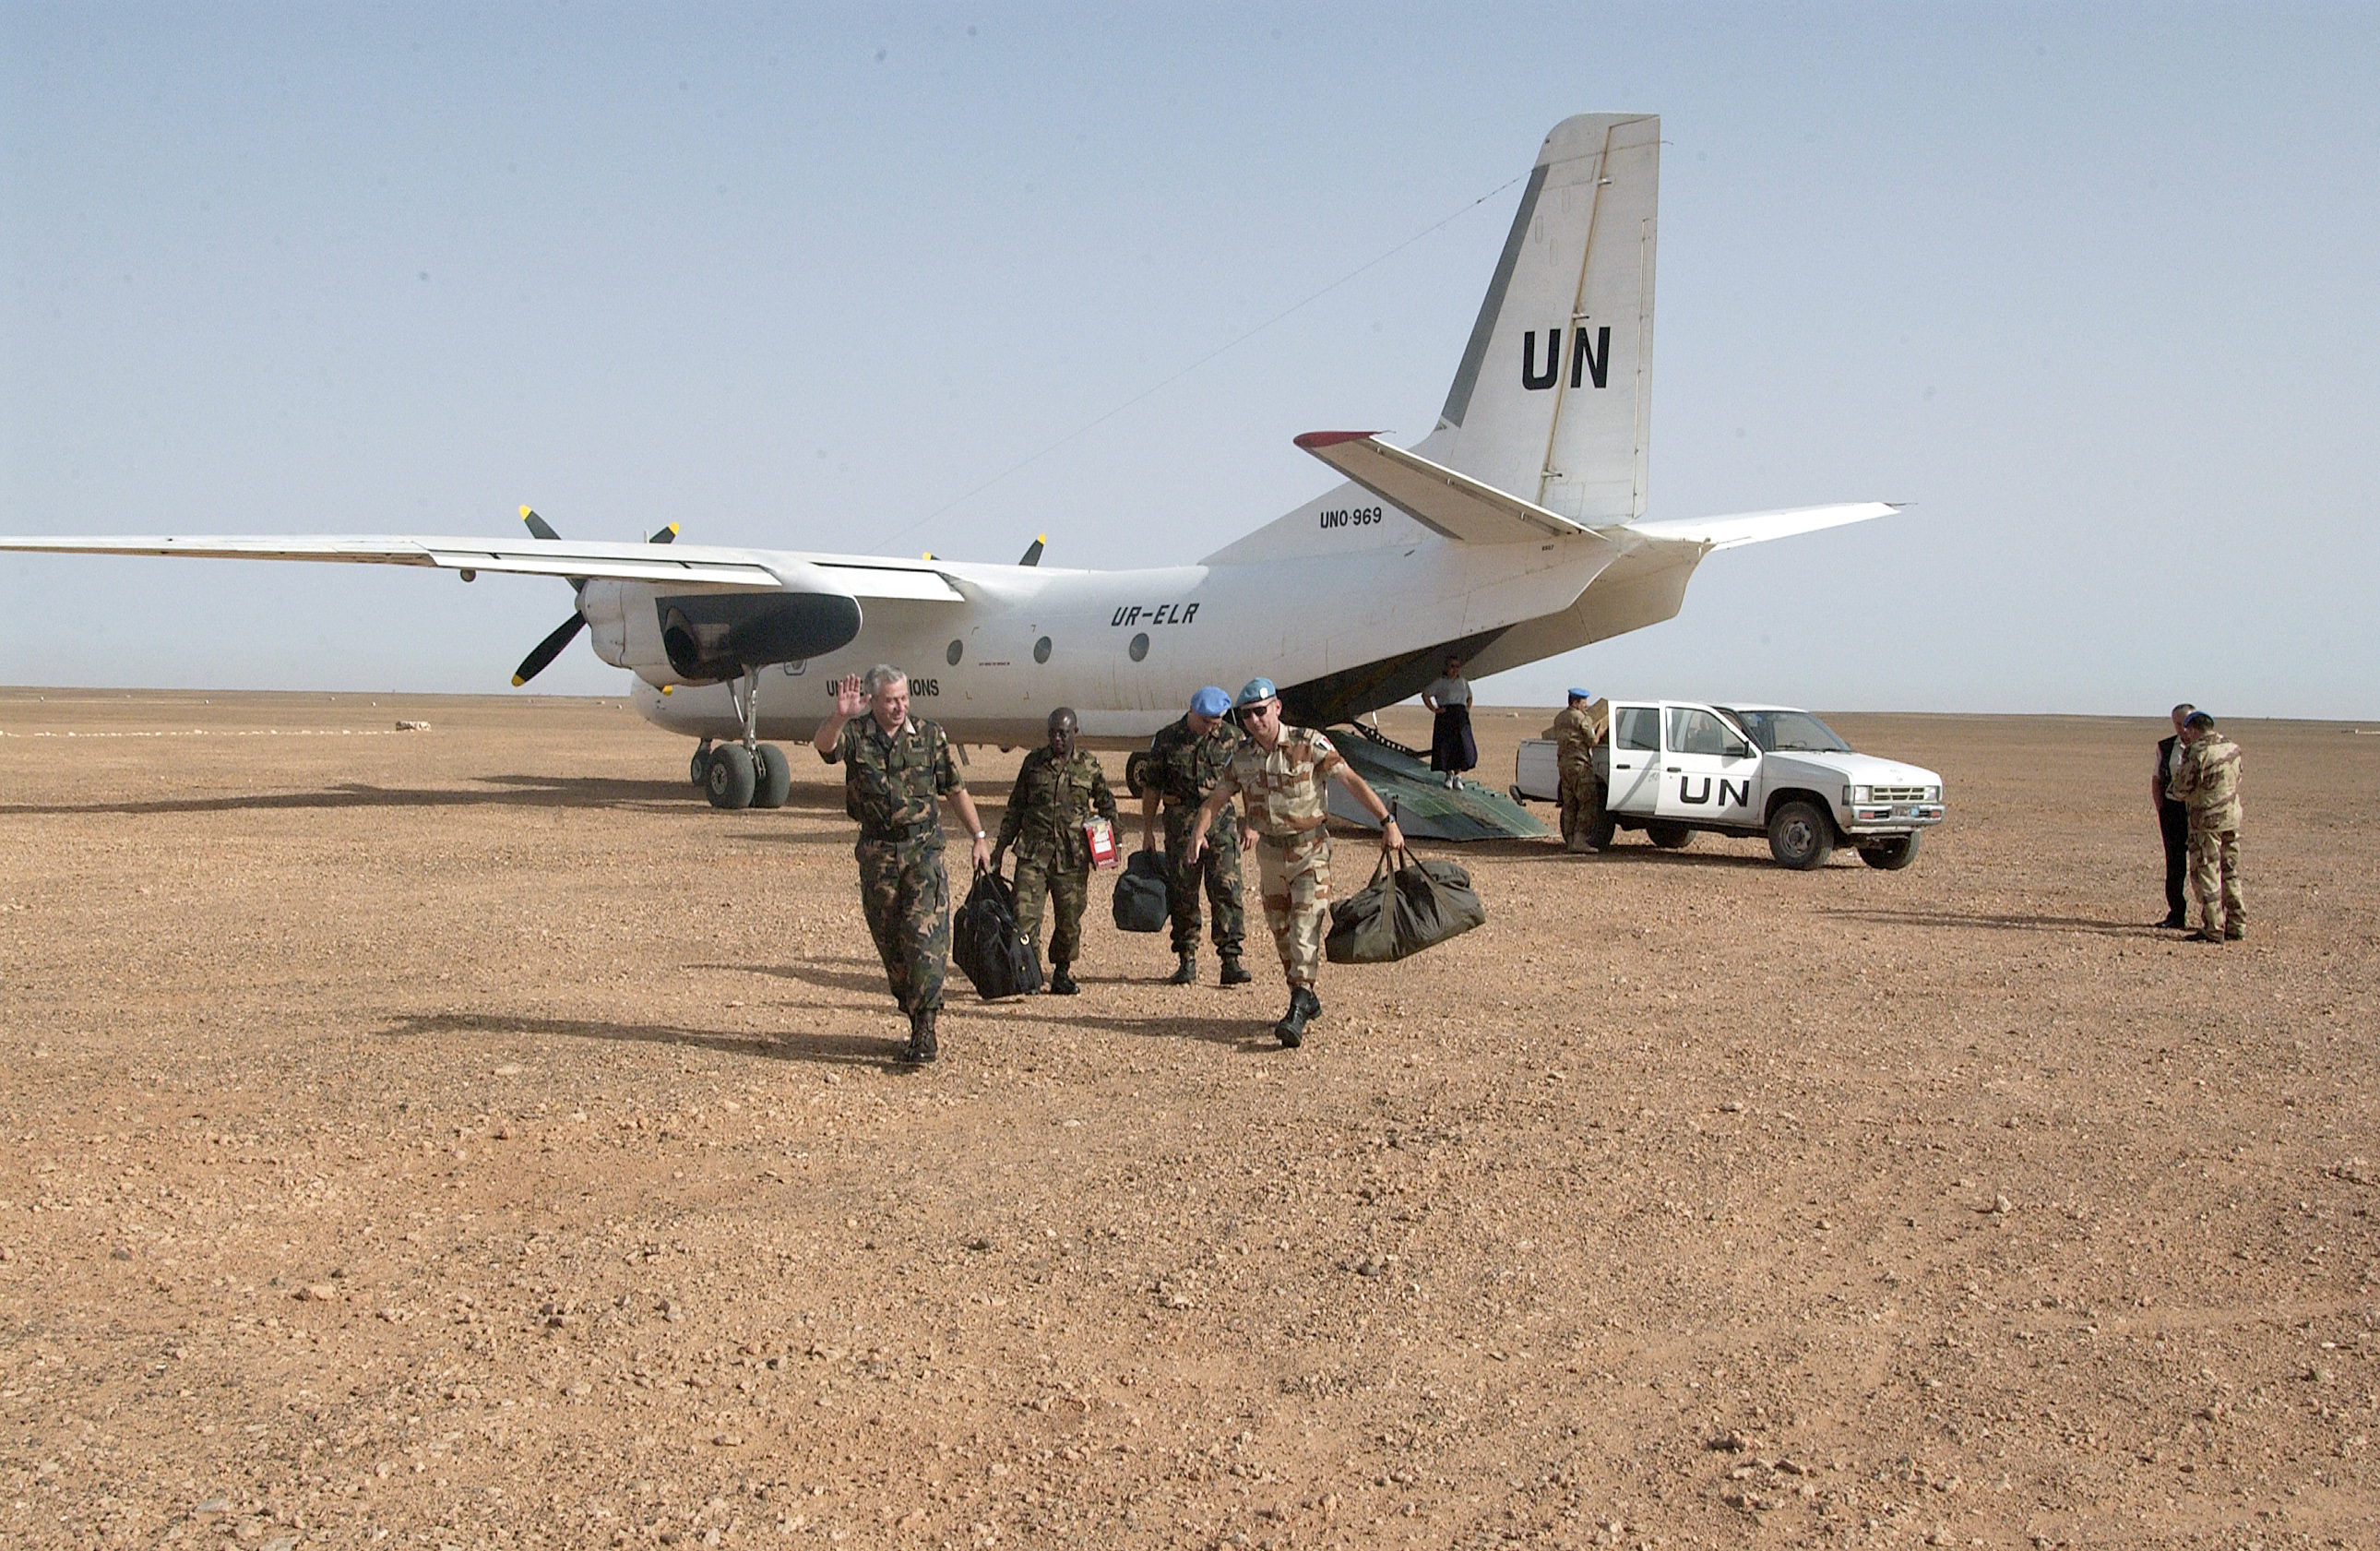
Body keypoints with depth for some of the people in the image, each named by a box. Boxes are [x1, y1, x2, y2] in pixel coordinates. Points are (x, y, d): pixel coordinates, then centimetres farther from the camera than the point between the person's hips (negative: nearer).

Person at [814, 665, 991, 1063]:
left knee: (925, 937, -13)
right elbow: (823, 745, -21)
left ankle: (925, 1030, -13)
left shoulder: (929, 737, 4)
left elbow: (955, 790, 12)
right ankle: (914, 1018, 21)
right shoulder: (856, 735, 1)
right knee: (890, 943, 7)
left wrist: (979, 837, 12)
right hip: (876, 854, 1)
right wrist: (839, 717, -41)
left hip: (923, 850, -1)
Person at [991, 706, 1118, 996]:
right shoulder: (1033, 763, 7)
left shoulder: (1089, 768, 5)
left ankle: (1061, 972, 22)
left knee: (1069, 919, 4)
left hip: (1072, 858, 0)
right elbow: (1015, 808, 14)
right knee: (1024, 915, -10)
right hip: (1032, 853, 0)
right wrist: (1000, 847, 12)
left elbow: (1106, 804, 18)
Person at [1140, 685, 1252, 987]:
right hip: (1181, 823, 1)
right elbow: (1152, 786, 10)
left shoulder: (1232, 737, 2)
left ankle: (1231, 960, -8)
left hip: (1221, 818, -1)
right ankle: (1187, 962, 12)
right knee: (1181, 891, 3)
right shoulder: (1167, 739, 3)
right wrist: (1147, 830, 9)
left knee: (1226, 887, -9)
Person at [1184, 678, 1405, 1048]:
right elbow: (1216, 799, 6)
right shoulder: (1241, 758, 2)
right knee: (1281, 932, 12)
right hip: (1270, 854, 6)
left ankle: (1298, 1012, -20)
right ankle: (1307, 999, 27)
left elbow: (1352, 781, -15)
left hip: (1310, 852, -5)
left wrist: (1387, 821, -21)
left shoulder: (1309, 744, -13)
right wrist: (1199, 831, -13)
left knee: (1305, 928, -15)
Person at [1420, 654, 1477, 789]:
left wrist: (1468, 709, 16)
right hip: (1445, 716, -3)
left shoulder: (1463, 682, 18)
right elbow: (1425, 695, 3)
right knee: (1445, 746, -6)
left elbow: (1469, 697, 33)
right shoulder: (1440, 681, 3)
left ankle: (1457, 775, 2)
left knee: (1463, 745, -7)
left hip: (1461, 717, 3)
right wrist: (1434, 709, -5)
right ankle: (1448, 774, 8)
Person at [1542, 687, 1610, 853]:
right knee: (1588, 803, -4)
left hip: (1564, 763, 8)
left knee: (1569, 804, 11)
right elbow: (1592, 742, -10)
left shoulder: (1559, 718, 14)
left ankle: (1570, 840, 10)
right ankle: (1580, 839, -12)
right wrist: (1599, 731, 8)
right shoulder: (1582, 718, -10)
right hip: (1579, 764, -8)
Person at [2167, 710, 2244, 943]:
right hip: (2232, 818, 7)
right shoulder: (2233, 747, 6)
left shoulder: (2197, 751, -15)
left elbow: (2183, 788, -13)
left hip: (2207, 819, -7)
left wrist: (2173, 789, 12)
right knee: (2230, 874, 15)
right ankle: (2236, 926, 17)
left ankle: (2213, 929, -1)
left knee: (2206, 874, -1)